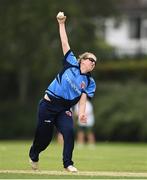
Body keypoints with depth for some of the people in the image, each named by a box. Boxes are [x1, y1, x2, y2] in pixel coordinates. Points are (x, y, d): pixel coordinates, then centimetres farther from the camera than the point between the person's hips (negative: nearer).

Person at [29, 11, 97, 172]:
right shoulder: (71, 64, 1)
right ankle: (33, 155, 35)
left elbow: (83, 99, -7)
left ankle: (68, 163, -9)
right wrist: (61, 24, -6)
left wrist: (81, 114, -26)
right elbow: (64, 43, -2)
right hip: (48, 104, -2)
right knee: (44, 136, 3)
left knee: (69, 131, -21)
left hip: (64, 109, 2)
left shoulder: (89, 82, 4)